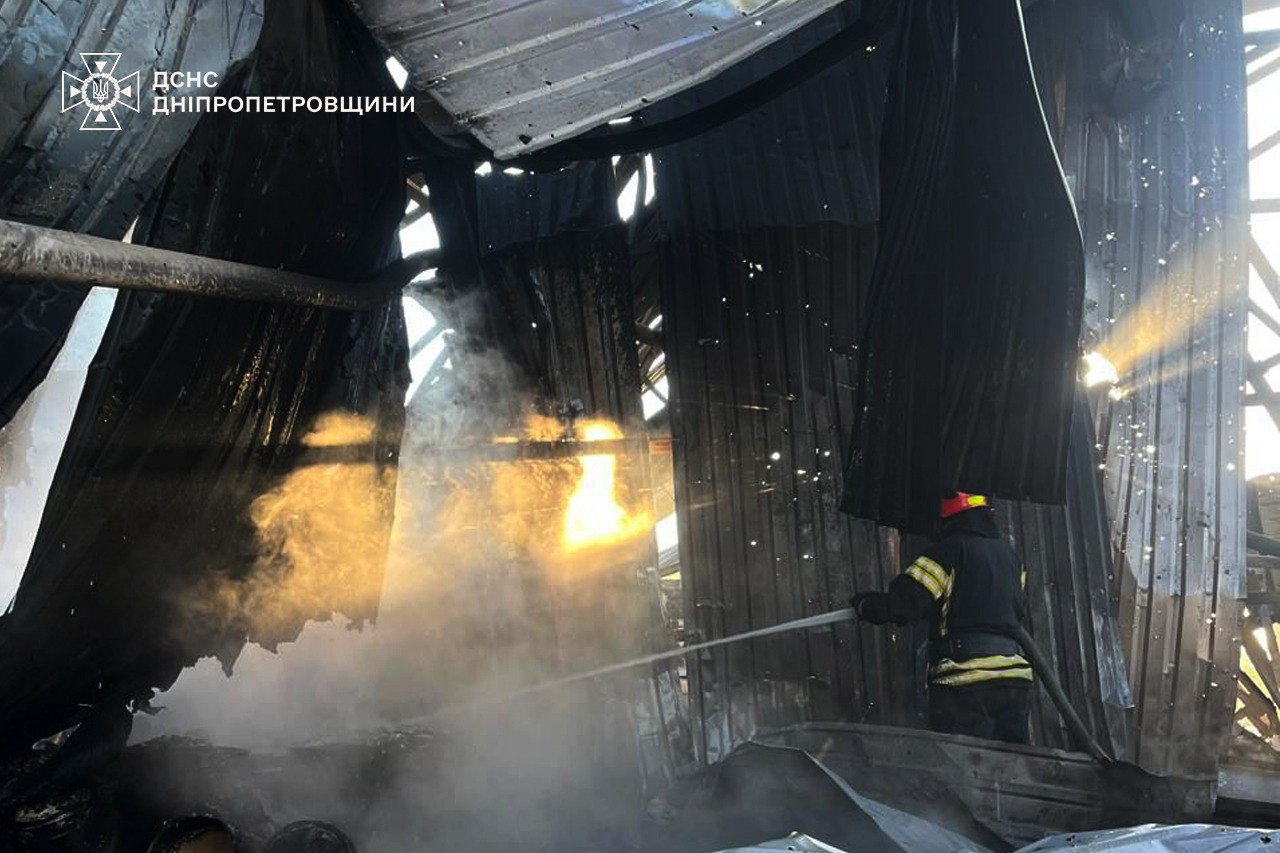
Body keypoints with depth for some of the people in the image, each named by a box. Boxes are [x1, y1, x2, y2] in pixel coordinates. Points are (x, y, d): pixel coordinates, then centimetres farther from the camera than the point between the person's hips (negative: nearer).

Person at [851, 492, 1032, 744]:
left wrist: (865, 604, 6)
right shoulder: (1009, 553, 17)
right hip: (1016, 673, 7)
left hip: (967, 678, -7)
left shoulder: (949, 550, -5)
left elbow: (904, 602, -12)